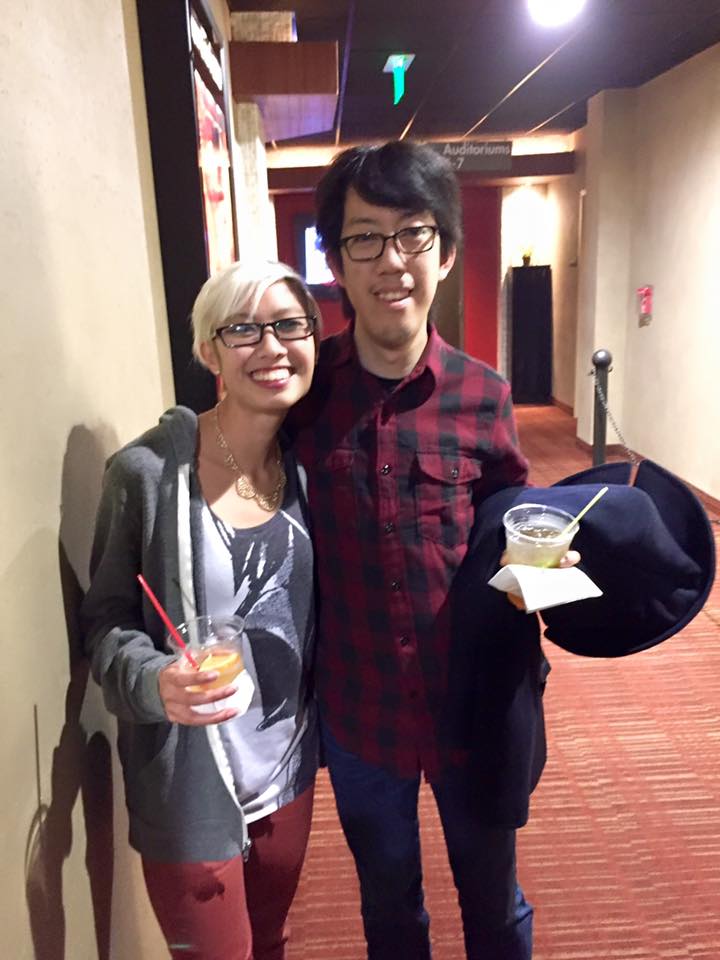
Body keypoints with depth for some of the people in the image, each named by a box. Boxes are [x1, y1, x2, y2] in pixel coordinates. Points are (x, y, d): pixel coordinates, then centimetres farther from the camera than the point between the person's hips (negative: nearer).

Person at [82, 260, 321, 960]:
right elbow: (105, 618, -10)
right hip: (189, 785, -4)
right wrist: (152, 681, -28)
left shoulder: (306, 465, -3)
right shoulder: (146, 471, -18)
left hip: (289, 766, 5)